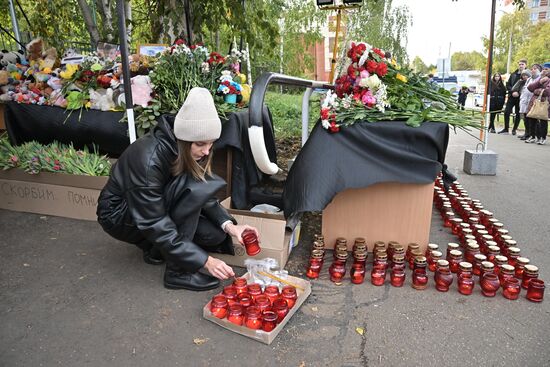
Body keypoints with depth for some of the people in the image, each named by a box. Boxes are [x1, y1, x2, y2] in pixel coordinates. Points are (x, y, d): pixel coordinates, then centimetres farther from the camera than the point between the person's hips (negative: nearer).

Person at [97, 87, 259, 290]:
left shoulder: (186, 151, -13)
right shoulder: (148, 159, -34)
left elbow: (206, 198, -6)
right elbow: (154, 224, -32)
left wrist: (229, 225, -24)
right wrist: (205, 260, -34)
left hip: (155, 206, 7)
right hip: (119, 214, -6)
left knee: (216, 234, -11)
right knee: (192, 189, -31)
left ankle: (155, 248, 8)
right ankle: (177, 272, -20)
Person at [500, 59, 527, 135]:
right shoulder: (513, 74, 11)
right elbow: (508, 85, 10)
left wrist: (518, 93, -17)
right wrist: (512, 91, -7)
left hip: (520, 97, -3)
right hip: (511, 96, 3)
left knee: (518, 114, 4)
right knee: (506, 112, -3)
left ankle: (514, 130, 14)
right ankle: (506, 129, 7)